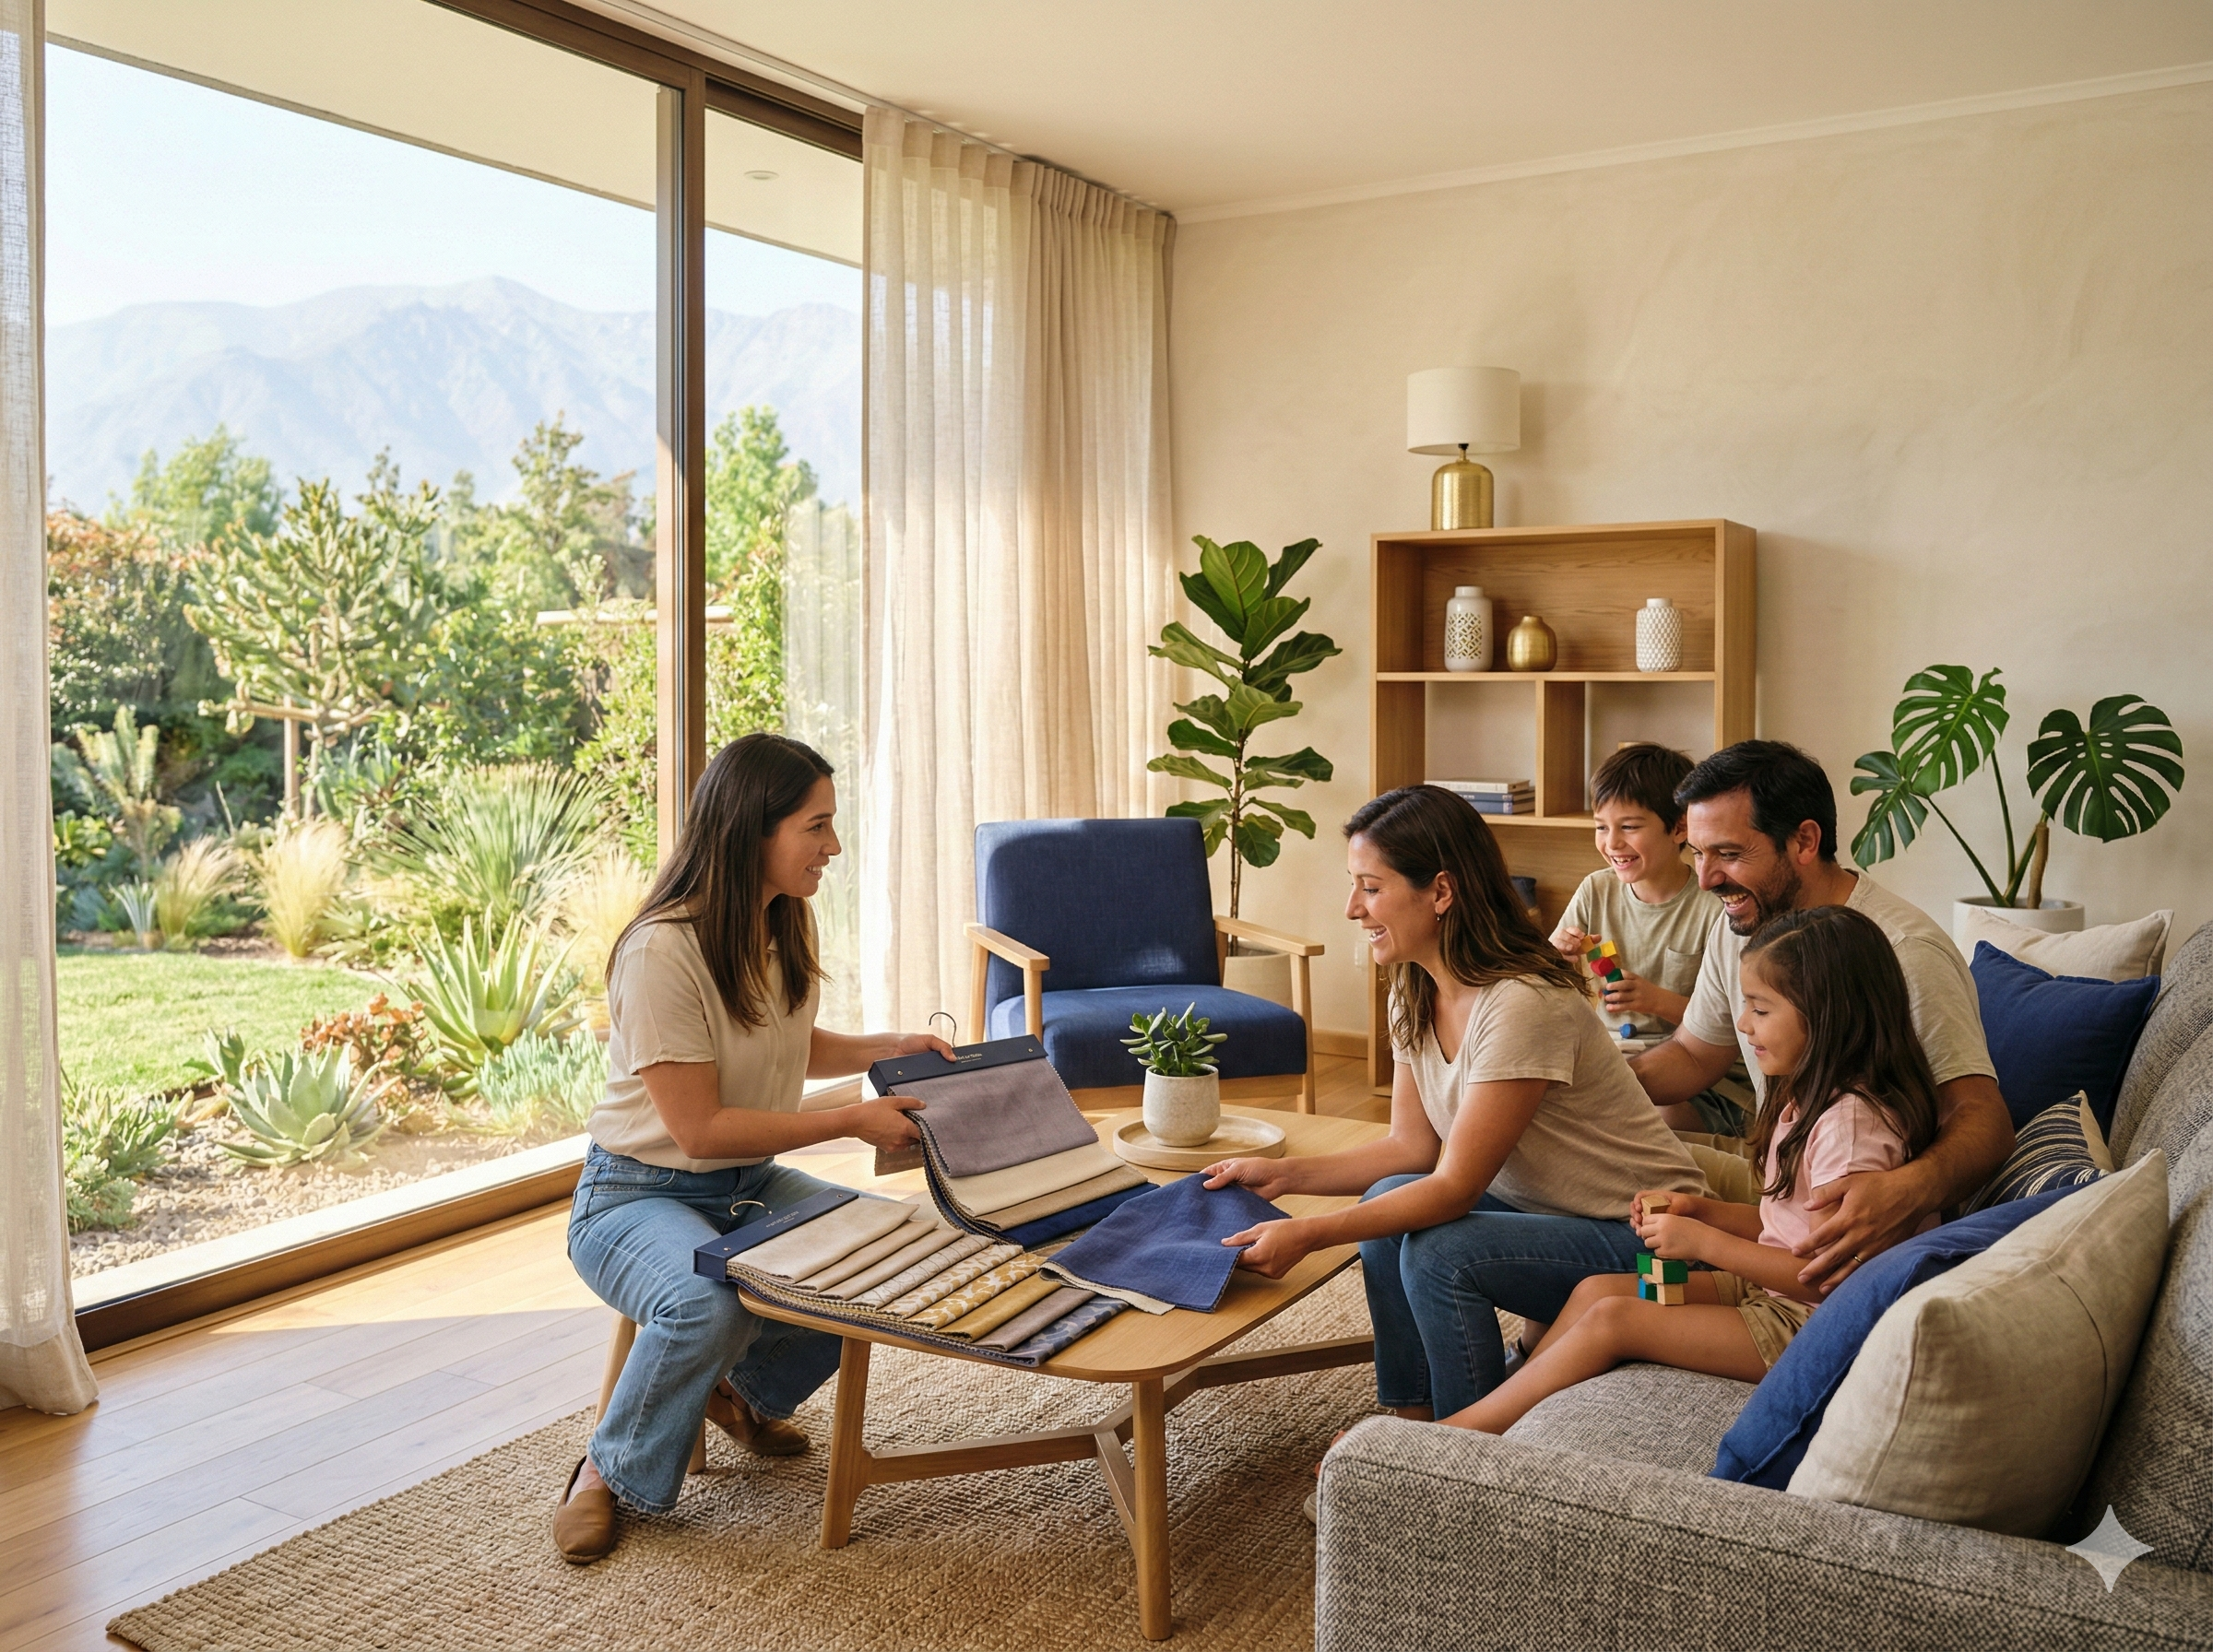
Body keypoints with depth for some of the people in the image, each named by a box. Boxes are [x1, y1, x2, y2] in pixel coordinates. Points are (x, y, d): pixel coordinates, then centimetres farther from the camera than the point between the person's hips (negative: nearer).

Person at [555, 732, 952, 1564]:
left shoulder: (785, 927, 1)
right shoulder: (663, 951, -25)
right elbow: (700, 1128, -23)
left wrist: (888, 1048, 2)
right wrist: (851, 1120, -22)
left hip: (749, 1184, 8)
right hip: (639, 1193, -8)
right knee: (711, 1302, -37)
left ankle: (745, 1388, 14)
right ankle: (611, 1473, -6)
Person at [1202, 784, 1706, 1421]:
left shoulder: (1522, 1004, -28)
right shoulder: (1414, 993, -1)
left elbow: (1454, 1187, -26)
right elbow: (1412, 1147, 3)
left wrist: (1307, 1235, -29)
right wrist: (1283, 1174, -6)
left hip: (1643, 1234, -8)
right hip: (1537, 1206, 8)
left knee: (1439, 1254, -25)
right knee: (1390, 1206, -11)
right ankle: (1412, 1425, 3)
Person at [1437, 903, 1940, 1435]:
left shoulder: (1852, 1120, -23)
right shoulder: (1806, 1098, 9)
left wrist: (1705, 1243, -20)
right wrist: (1698, 1211, 0)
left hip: (1809, 1322, -10)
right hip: (1768, 1288, 10)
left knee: (1611, 1318, -15)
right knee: (1595, 1289, 1)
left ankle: (1467, 1429, -6)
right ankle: (1501, 1409, 1)